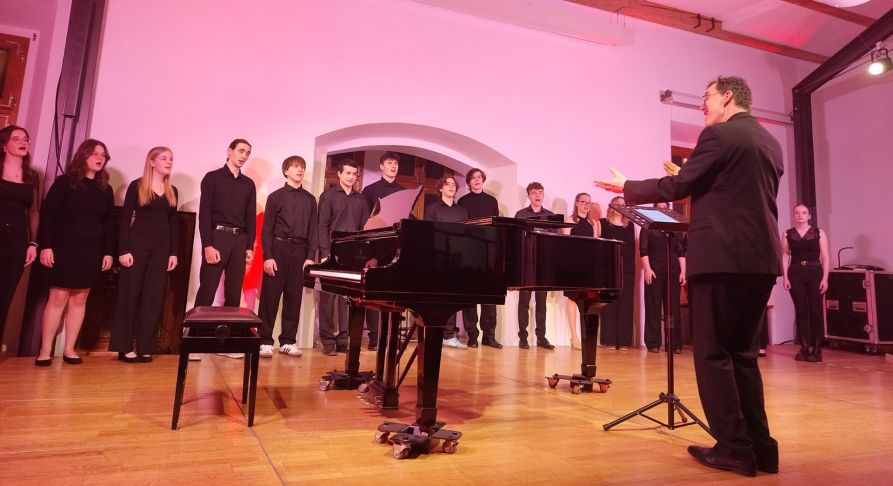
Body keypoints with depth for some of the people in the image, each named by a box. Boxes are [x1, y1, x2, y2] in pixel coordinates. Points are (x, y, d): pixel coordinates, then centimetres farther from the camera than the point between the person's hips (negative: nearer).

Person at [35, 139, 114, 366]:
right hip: (64, 248, -3)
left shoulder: (105, 190, 11)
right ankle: (45, 350, 5)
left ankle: (69, 349, 12)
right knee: (58, 297, -4)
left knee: (79, 299, 5)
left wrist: (108, 252, 4)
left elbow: (108, 223, 10)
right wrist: (45, 245, -12)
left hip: (91, 251, 3)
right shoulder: (64, 182, 0)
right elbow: (47, 214, -4)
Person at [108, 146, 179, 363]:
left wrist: (173, 252, 7)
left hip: (161, 247, 4)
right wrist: (123, 250, -11)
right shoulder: (136, 186, -1)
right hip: (138, 244, -4)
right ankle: (125, 347, 8)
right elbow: (125, 219, -4)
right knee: (130, 294, -1)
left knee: (153, 296, 3)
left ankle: (145, 348, 9)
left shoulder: (172, 191, 12)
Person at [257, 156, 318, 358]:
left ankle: (288, 341, 13)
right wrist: (268, 256, -10)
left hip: (300, 251, 3)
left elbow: (313, 230, 10)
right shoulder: (276, 196, 3)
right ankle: (265, 341, 7)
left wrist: (310, 256, 1)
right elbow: (267, 229, -1)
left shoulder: (310, 199, 12)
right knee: (270, 296, -1)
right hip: (279, 248, -3)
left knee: (294, 297, 5)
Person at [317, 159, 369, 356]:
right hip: (332, 252, -3)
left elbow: (364, 228, 11)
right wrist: (326, 252, -12)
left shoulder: (360, 199, 14)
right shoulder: (329, 195, 4)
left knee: (348, 297, 4)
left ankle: (344, 339, 13)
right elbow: (322, 226, -3)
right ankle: (328, 340, 7)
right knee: (328, 296, 0)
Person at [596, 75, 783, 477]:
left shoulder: (719, 135, -7)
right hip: (761, 258, 8)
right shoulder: (770, 143, 18)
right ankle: (759, 446, 17)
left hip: (722, 257, -8)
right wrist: (690, 180, 29)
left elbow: (676, 188, -10)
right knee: (742, 352, 14)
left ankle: (734, 448, 3)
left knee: (711, 353, 0)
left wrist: (627, 187, 4)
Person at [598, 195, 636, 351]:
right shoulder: (603, 223, 9)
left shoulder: (630, 225, 17)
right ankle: (609, 340, -1)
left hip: (627, 269, 3)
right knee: (610, 303, -4)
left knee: (626, 303, 0)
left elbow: (633, 247, 14)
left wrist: (632, 265, 3)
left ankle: (624, 340, 3)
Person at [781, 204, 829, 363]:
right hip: (795, 274, 1)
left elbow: (825, 257, 1)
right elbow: (785, 256, 5)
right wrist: (785, 277, -4)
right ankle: (804, 347, 8)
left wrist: (825, 278, -7)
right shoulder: (787, 234, 7)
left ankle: (816, 349, 6)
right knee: (801, 311, 2)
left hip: (815, 273, -1)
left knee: (816, 311, 0)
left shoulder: (819, 233, 4)